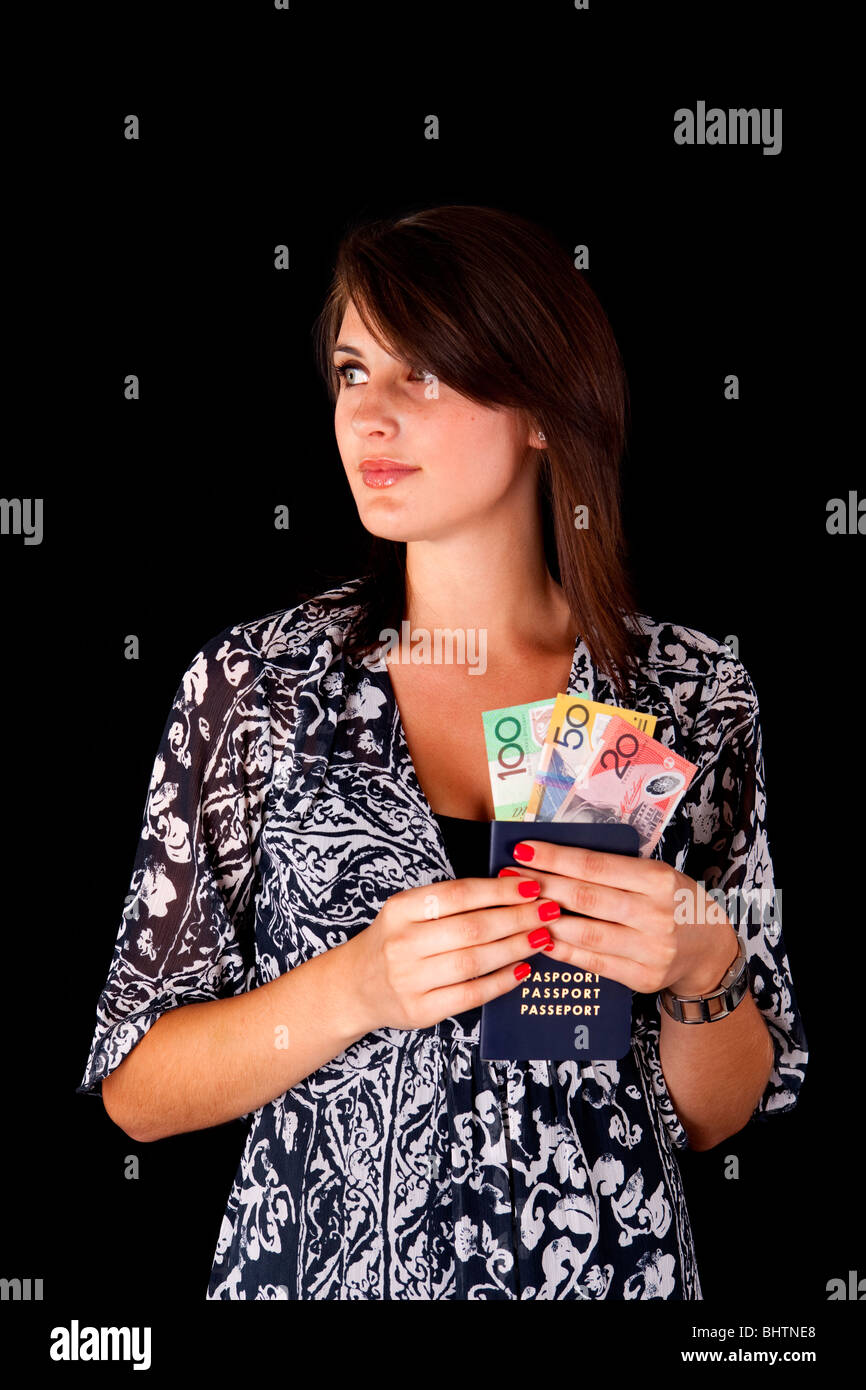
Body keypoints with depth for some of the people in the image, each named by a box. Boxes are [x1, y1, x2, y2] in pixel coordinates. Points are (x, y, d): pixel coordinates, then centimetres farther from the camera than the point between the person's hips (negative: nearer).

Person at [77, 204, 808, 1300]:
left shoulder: (695, 697, -7)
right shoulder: (252, 687, -10)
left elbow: (716, 1116, -1)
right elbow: (135, 1088, -8)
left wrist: (702, 969, -20)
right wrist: (356, 987, -23)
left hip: (610, 1262, 1)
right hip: (322, 1261, 0)